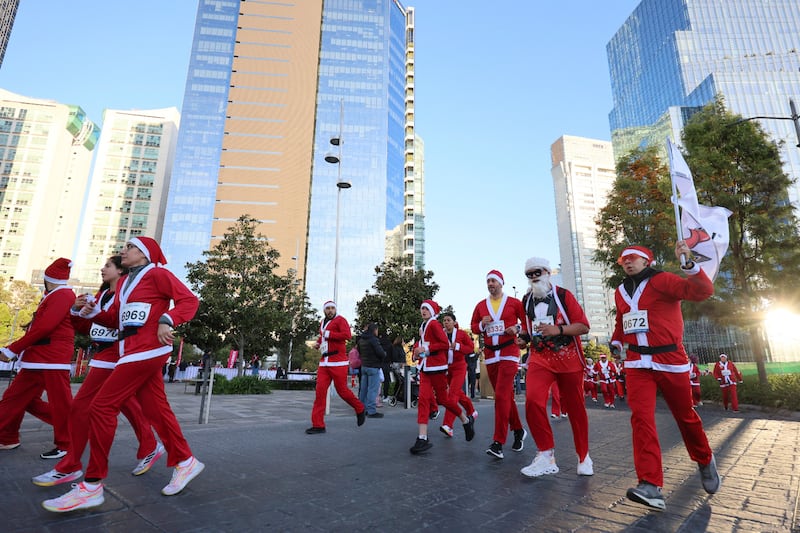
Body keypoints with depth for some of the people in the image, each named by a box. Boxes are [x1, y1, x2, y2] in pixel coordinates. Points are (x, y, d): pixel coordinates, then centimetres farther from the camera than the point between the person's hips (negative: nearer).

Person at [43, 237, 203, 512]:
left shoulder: (157, 273, -5)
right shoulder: (124, 281, 21)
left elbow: (189, 300, -13)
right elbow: (115, 319, 19)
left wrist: (166, 320, -26)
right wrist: (91, 310, 3)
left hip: (147, 350, -9)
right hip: (134, 351, 9)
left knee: (102, 407, -9)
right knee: (155, 409, 9)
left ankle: (92, 485, 1)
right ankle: (185, 462, 19)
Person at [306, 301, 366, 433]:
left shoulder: (340, 320, -6)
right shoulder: (322, 322, 17)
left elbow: (347, 335, -22)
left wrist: (329, 334, -18)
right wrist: (318, 342, 15)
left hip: (338, 362, -6)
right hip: (324, 362, 7)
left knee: (342, 390, 1)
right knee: (320, 391, -2)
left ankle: (360, 409, 27)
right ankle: (318, 425, 3)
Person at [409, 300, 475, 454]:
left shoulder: (434, 324, -10)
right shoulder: (423, 326, 15)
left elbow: (445, 344, -18)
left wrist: (427, 348, -20)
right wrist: (417, 351, 7)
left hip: (437, 367, -7)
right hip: (425, 367, 7)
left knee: (443, 399, 4)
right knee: (423, 399, -3)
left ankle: (466, 420, 30)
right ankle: (423, 439, -3)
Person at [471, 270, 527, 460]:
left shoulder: (514, 303, -1)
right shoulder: (481, 305, 9)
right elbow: (473, 327, 14)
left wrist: (518, 328, -14)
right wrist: (482, 325, -7)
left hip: (509, 353, -4)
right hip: (490, 354, 5)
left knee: (501, 395, -14)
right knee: (506, 395, 13)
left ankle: (498, 443, -12)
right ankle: (518, 430, 32)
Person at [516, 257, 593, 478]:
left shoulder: (563, 295, -3)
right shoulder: (527, 300, 10)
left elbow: (584, 326, -8)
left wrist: (558, 330, -23)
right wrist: (524, 337, 4)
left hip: (568, 358, -2)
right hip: (539, 358, 3)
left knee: (575, 408, 8)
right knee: (532, 401, -19)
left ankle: (583, 457, 30)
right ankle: (546, 455, -3)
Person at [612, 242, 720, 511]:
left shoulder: (662, 280, -5)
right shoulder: (620, 292, 13)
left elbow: (703, 291, -19)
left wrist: (688, 264, -31)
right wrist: (616, 342, 12)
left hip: (670, 360, -4)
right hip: (637, 363, 4)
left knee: (685, 415, 13)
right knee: (641, 418, -11)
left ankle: (705, 462, 42)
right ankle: (651, 486, -13)